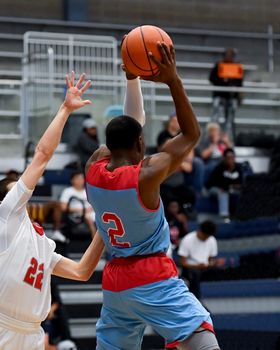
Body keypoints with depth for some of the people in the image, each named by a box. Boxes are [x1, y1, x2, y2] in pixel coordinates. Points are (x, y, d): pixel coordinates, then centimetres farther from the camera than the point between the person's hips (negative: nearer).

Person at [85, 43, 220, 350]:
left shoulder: (93, 169, 1)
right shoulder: (146, 175, -16)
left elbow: (127, 127, 17)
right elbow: (191, 134, -6)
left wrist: (132, 77, 20)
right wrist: (173, 81, -11)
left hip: (114, 281, 7)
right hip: (153, 279, -7)